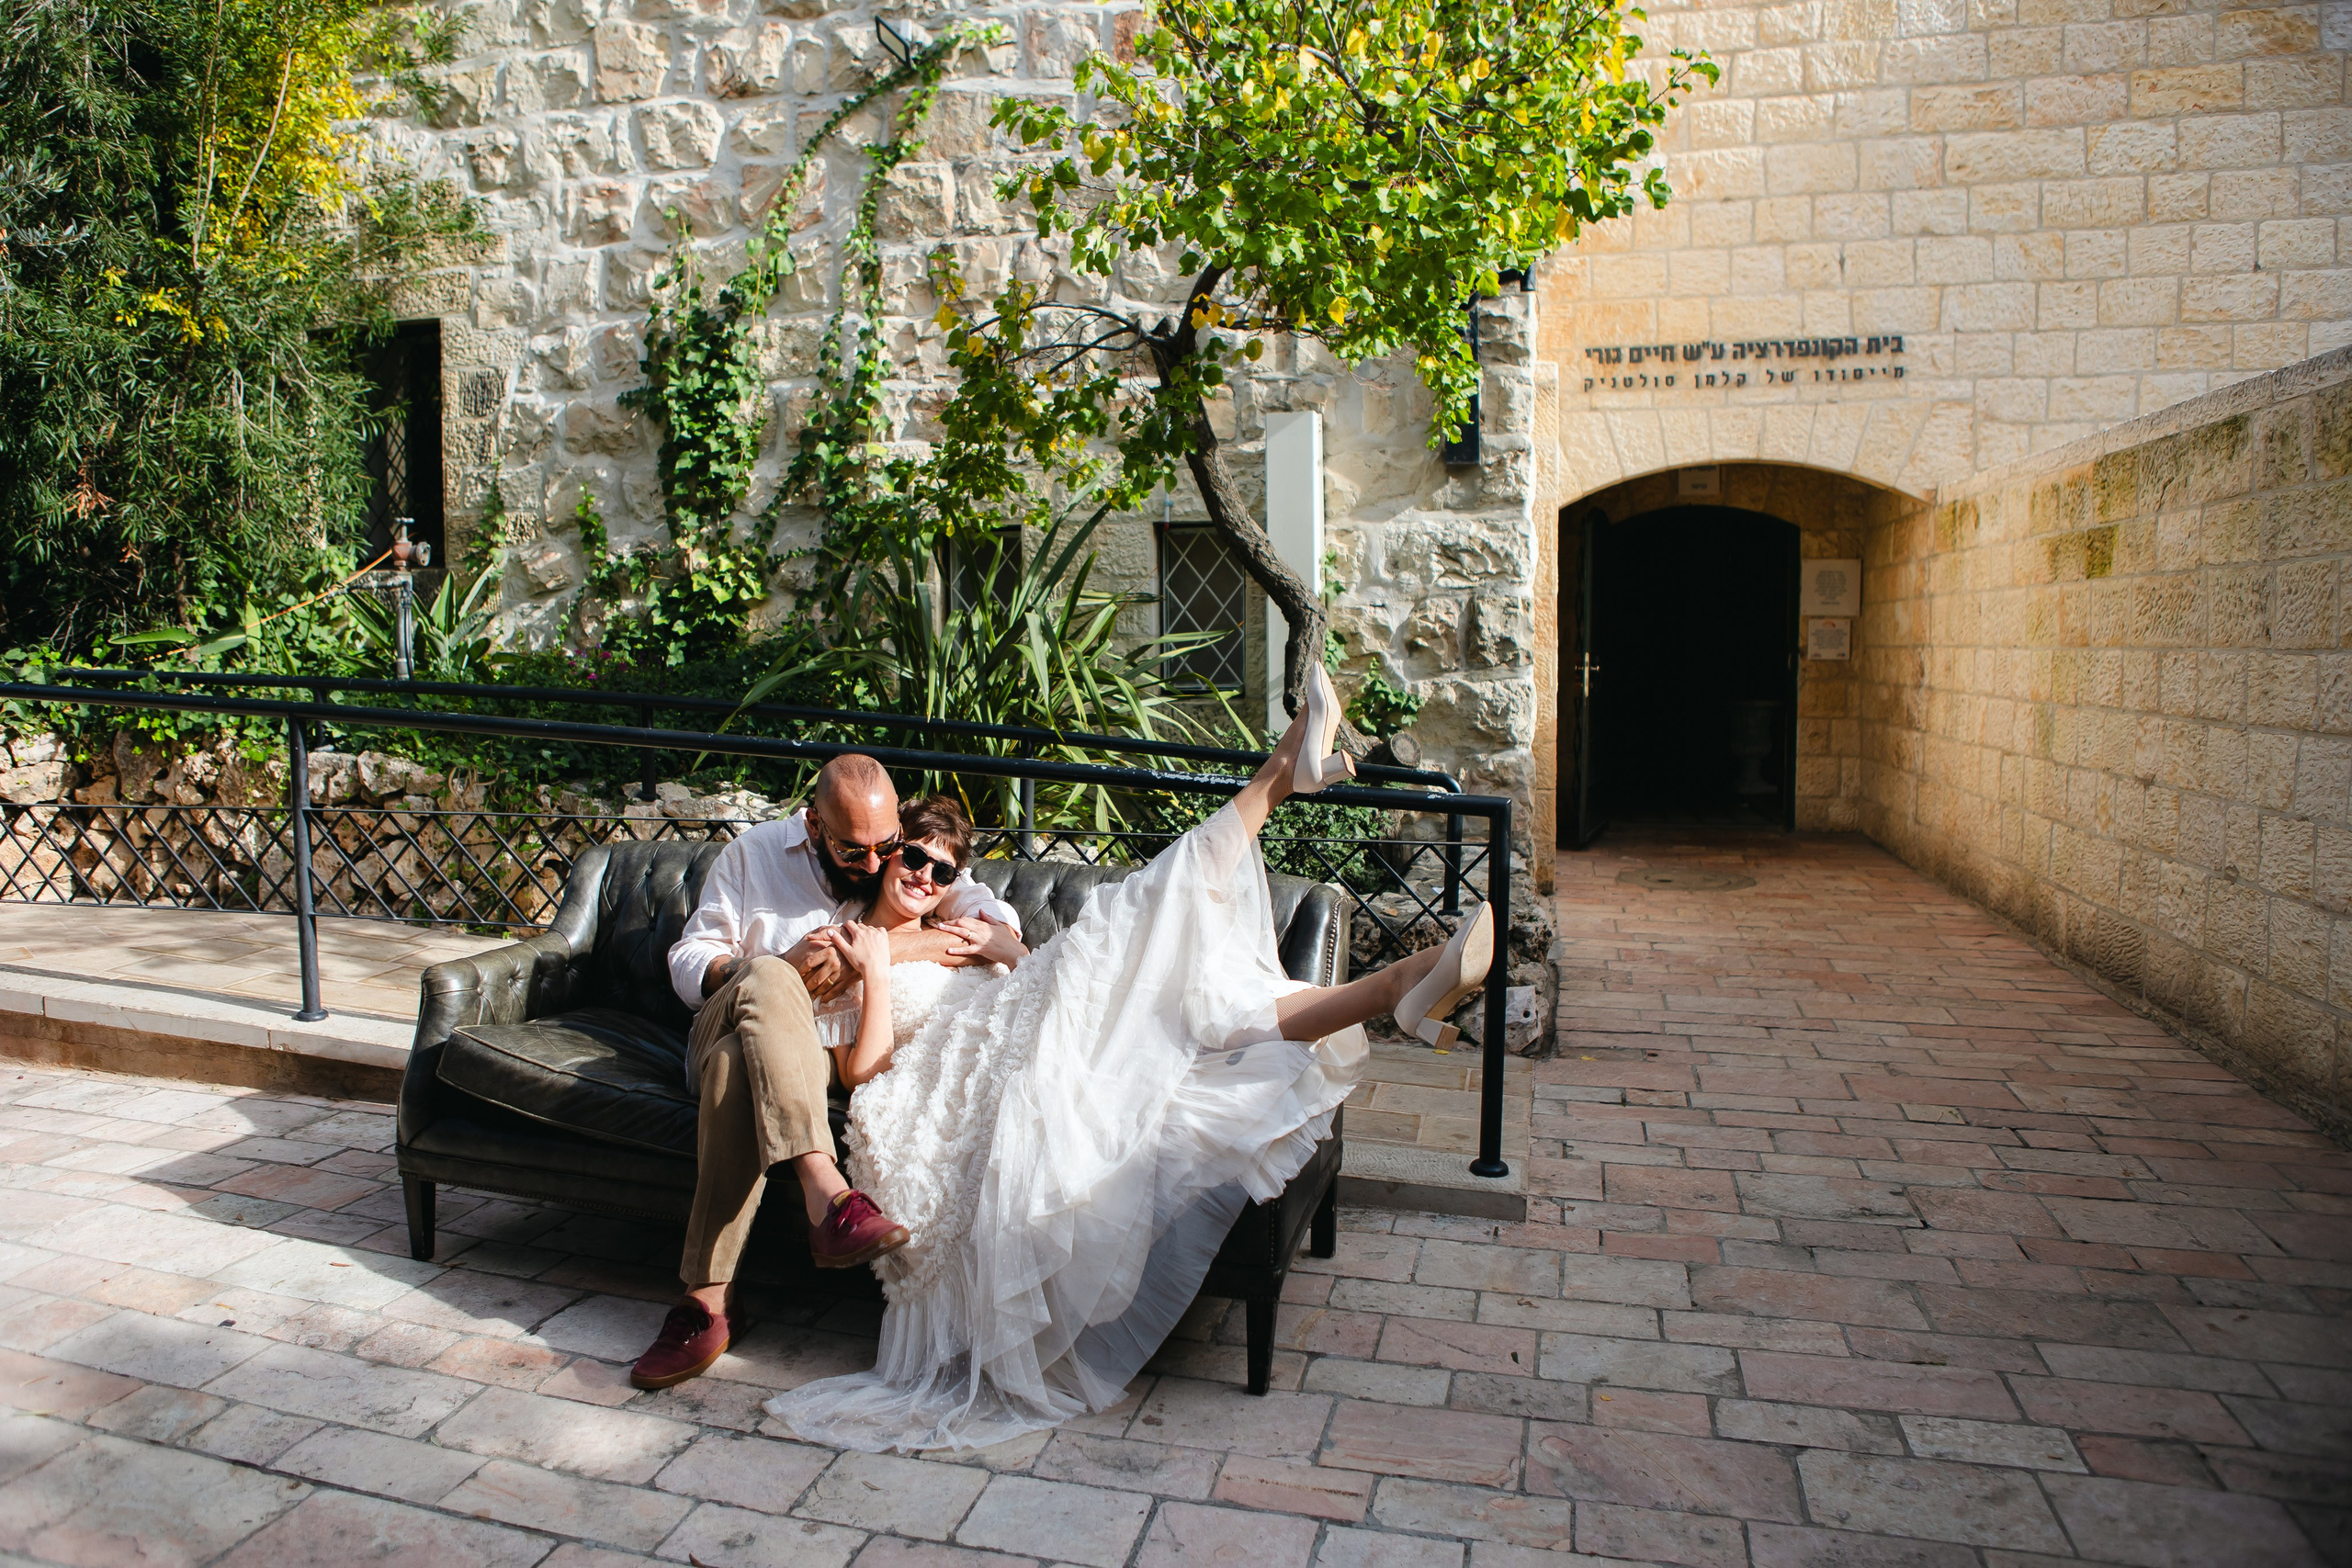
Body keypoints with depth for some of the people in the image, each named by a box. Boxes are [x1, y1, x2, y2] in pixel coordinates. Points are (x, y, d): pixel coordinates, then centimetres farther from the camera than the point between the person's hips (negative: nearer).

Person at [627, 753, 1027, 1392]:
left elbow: (1004, 930, -5)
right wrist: (784, 970, -17)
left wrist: (881, 947, -17)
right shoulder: (752, 855, 9)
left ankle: (709, 1302, -38)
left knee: (738, 1068, -36)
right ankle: (827, 1195, -52)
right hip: (728, 1026, 0)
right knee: (766, 980, -37)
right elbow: (687, 964, 4)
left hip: (828, 1053, 1)